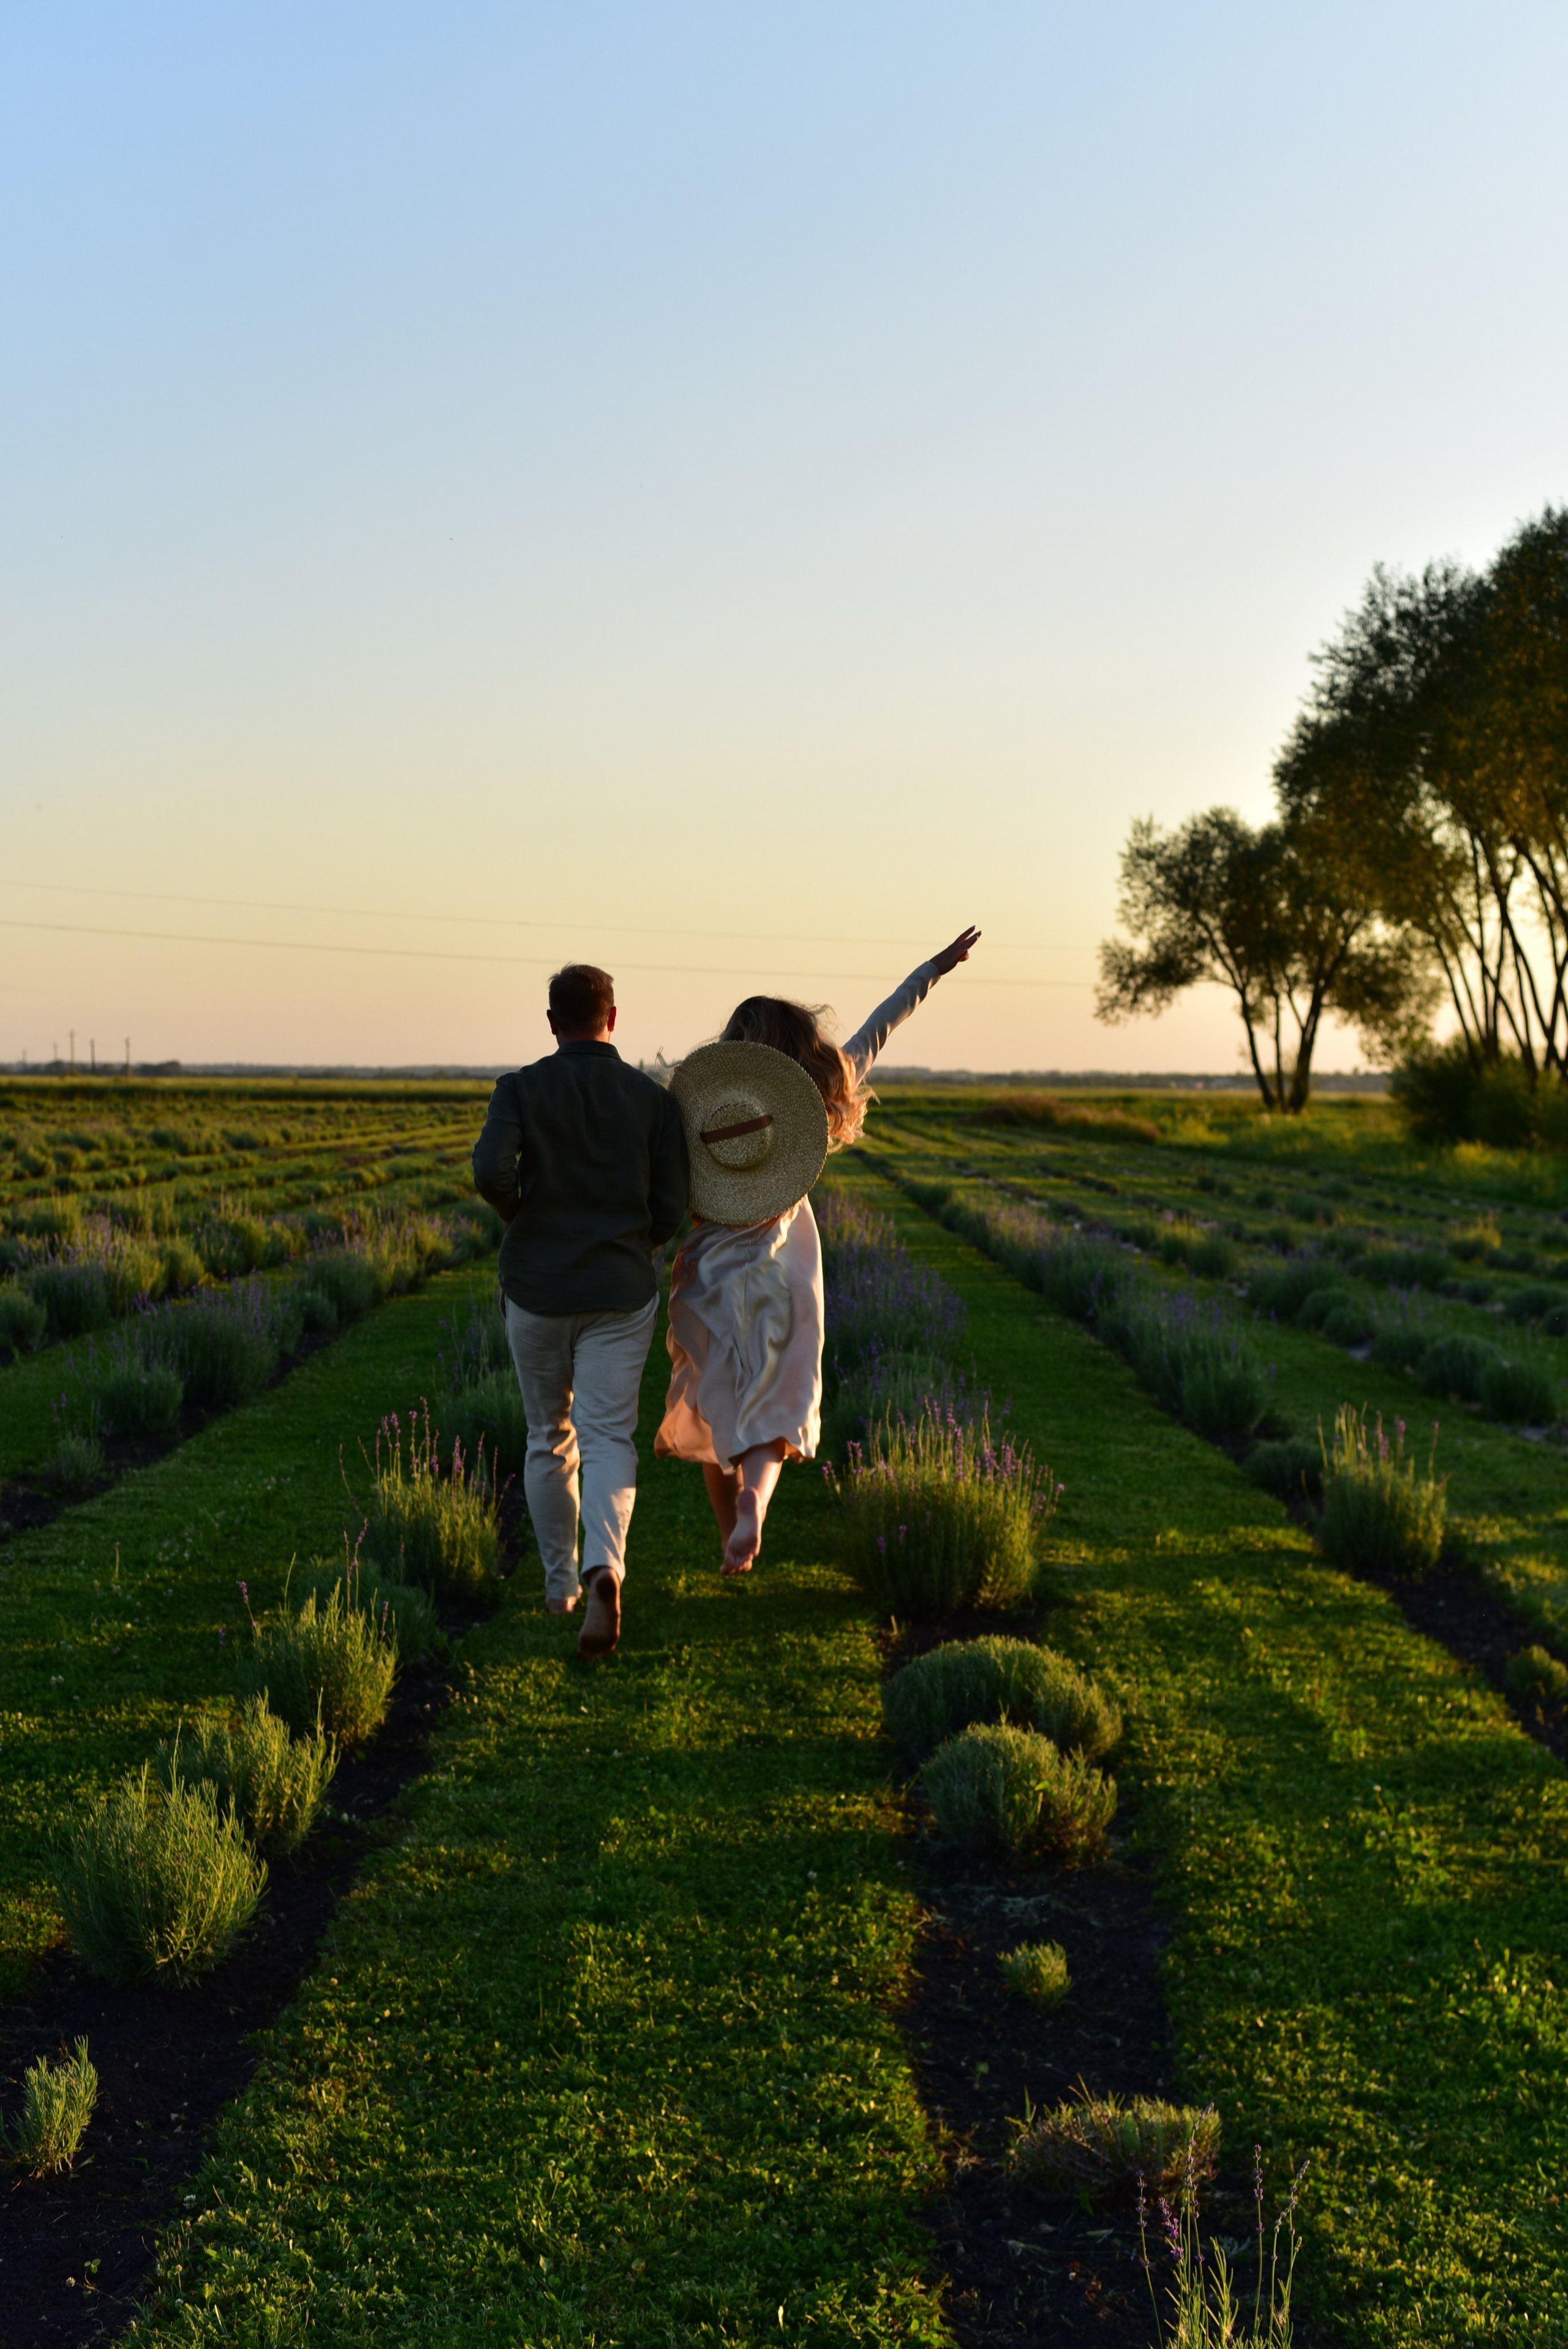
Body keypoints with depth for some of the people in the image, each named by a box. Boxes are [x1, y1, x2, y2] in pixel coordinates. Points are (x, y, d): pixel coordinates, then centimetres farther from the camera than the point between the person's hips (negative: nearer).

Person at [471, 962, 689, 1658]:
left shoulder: (520, 1090, -3)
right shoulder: (654, 1099, 0)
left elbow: (492, 1171, -21)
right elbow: (670, 1211, -2)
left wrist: (520, 1214, 1)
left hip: (537, 1288, 1)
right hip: (619, 1294, -1)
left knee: (549, 1439, 18)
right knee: (607, 1443, -5)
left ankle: (560, 1583, 26)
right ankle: (604, 1569, -30)